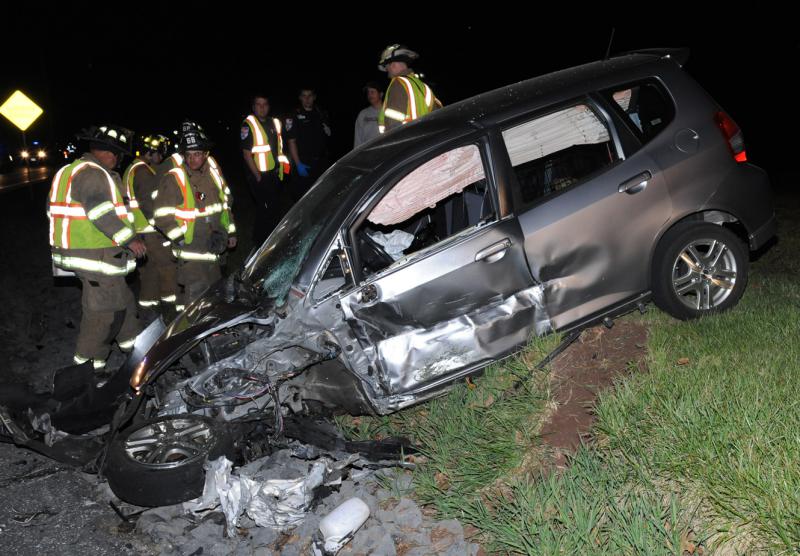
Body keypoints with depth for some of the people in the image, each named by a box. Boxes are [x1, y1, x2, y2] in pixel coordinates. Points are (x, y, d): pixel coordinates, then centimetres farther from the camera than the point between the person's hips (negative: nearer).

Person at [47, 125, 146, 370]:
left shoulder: (69, 171, 17)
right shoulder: (93, 174, -17)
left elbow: (53, 208, 22)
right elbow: (102, 213, -26)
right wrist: (130, 239, -20)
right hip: (97, 257, -11)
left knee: (122, 300, 21)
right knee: (104, 310, -3)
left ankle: (133, 342, 33)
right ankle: (86, 362, 4)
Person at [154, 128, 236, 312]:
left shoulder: (214, 174, 8)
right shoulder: (174, 179, -13)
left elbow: (225, 205, 20)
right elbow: (162, 217, -14)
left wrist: (230, 232, 17)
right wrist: (182, 238, -18)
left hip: (213, 250, 7)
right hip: (191, 252, -7)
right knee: (194, 293, -11)